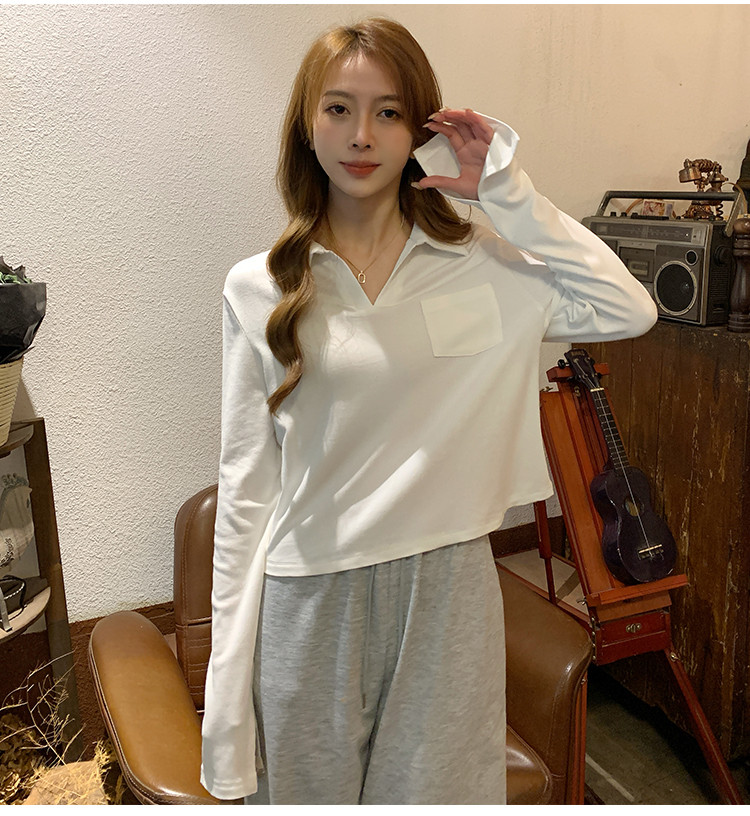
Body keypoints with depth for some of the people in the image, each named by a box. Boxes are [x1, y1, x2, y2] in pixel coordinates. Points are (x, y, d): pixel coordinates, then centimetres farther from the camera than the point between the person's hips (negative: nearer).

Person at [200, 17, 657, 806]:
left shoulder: (484, 264, -1)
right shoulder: (258, 289, -2)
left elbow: (629, 311, -11)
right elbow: (246, 486, -1)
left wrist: (508, 193, -9)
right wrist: (229, 675, -1)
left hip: (444, 586, 0)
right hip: (310, 599, 0)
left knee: (435, 788, 15)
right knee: (312, 791, 18)